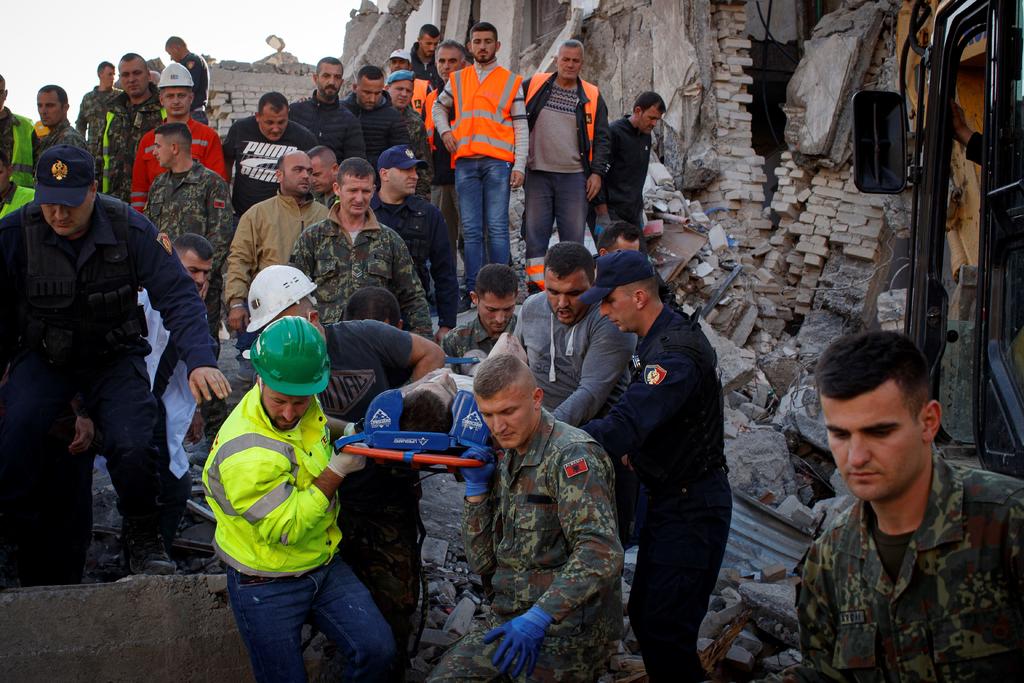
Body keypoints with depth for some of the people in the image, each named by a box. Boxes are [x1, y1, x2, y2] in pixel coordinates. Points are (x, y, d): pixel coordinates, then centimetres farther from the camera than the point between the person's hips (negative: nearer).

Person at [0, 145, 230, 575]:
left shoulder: (130, 229, -14)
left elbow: (178, 297, -13)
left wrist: (200, 361, -28)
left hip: (114, 357, -1)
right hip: (43, 358, 1)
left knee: (132, 447, -23)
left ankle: (141, 537, 6)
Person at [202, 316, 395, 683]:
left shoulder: (309, 406, -7)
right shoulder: (243, 455, -29)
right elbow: (285, 529, -25)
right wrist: (337, 471, -24)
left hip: (324, 565, 6)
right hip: (266, 589, -5)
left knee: (377, 650, -9)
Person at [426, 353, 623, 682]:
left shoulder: (572, 454, -13)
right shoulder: (506, 463, 12)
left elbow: (601, 553, -26)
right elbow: (482, 562, 12)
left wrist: (538, 618, -31)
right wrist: (476, 489, 1)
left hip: (567, 627, -7)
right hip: (509, 618, 7)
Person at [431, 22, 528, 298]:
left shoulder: (511, 82, 8)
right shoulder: (457, 79, 15)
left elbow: (521, 127, 6)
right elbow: (439, 106, 31)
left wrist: (519, 166, -3)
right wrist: (444, 130, 10)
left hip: (497, 161, -2)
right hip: (465, 162, 3)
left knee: (497, 227, -7)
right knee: (471, 230, 2)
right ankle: (473, 289, 4)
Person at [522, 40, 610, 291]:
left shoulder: (592, 96, 7)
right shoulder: (534, 86, 5)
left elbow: (601, 137, 8)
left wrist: (597, 172, -1)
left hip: (575, 176, 0)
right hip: (538, 174, 0)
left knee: (573, 235, 1)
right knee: (535, 231, 0)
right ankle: (536, 286, 5)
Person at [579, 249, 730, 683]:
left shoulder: (674, 353, -25)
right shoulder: (661, 337, 7)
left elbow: (624, 427, -36)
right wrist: (635, 449, 4)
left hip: (691, 508, -10)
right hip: (669, 498, 10)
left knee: (665, 631, -7)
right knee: (644, 616, 16)